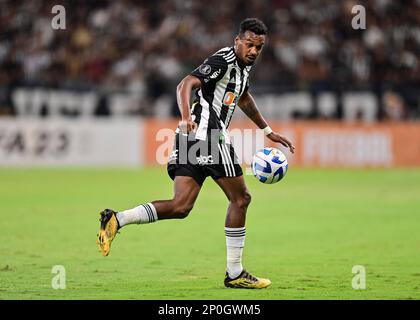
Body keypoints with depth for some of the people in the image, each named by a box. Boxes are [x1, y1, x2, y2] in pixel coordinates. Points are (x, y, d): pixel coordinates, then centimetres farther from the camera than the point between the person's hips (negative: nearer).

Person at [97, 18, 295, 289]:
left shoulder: (244, 64, 20)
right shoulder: (223, 61, -11)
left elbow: (244, 98, 39)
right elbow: (186, 85, -24)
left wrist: (268, 131, 45)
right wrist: (186, 117, -41)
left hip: (191, 136, 9)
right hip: (208, 135, -9)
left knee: (180, 207, -1)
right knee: (240, 198, 2)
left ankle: (116, 220, -13)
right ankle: (235, 273, 7)